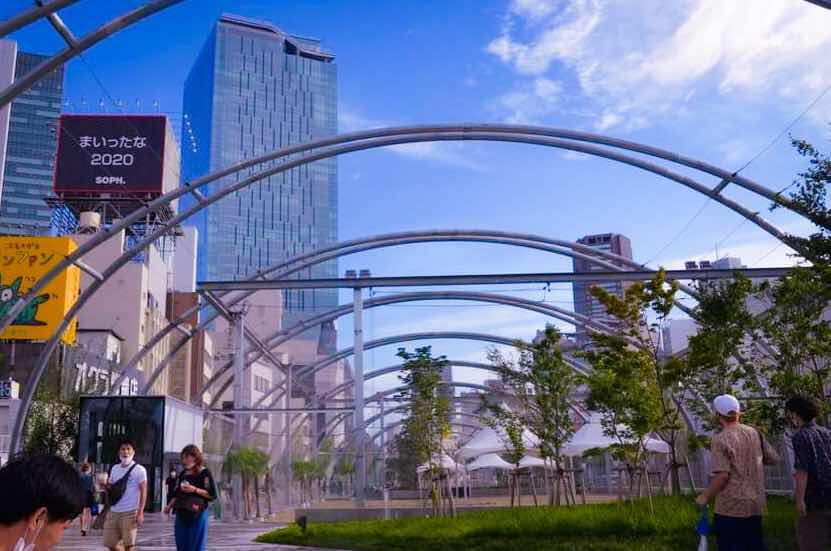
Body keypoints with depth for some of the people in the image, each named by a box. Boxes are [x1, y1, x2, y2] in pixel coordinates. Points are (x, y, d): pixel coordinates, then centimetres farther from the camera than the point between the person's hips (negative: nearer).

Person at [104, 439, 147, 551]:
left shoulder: (139, 470, -7)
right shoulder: (114, 468, 11)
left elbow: (143, 492, -9)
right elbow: (110, 488, 20)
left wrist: (140, 512, -16)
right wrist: (106, 486, -5)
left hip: (130, 513, -6)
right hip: (113, 512, 6)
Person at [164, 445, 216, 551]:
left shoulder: (205, 473, -4)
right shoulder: (183, 474, 14)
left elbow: (212, 495, -9)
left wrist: (195, 490, -17)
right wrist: (170, 506, 7)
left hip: (197, 515, -6)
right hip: (181, 515, 6)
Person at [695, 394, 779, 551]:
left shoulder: (720, 439, -15)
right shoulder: (754, 433, 2)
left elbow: (722, 475, -20)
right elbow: (773, 458, 10)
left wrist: (705, 497, -9)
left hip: (731, 507, -6)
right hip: (755, 505, 6)